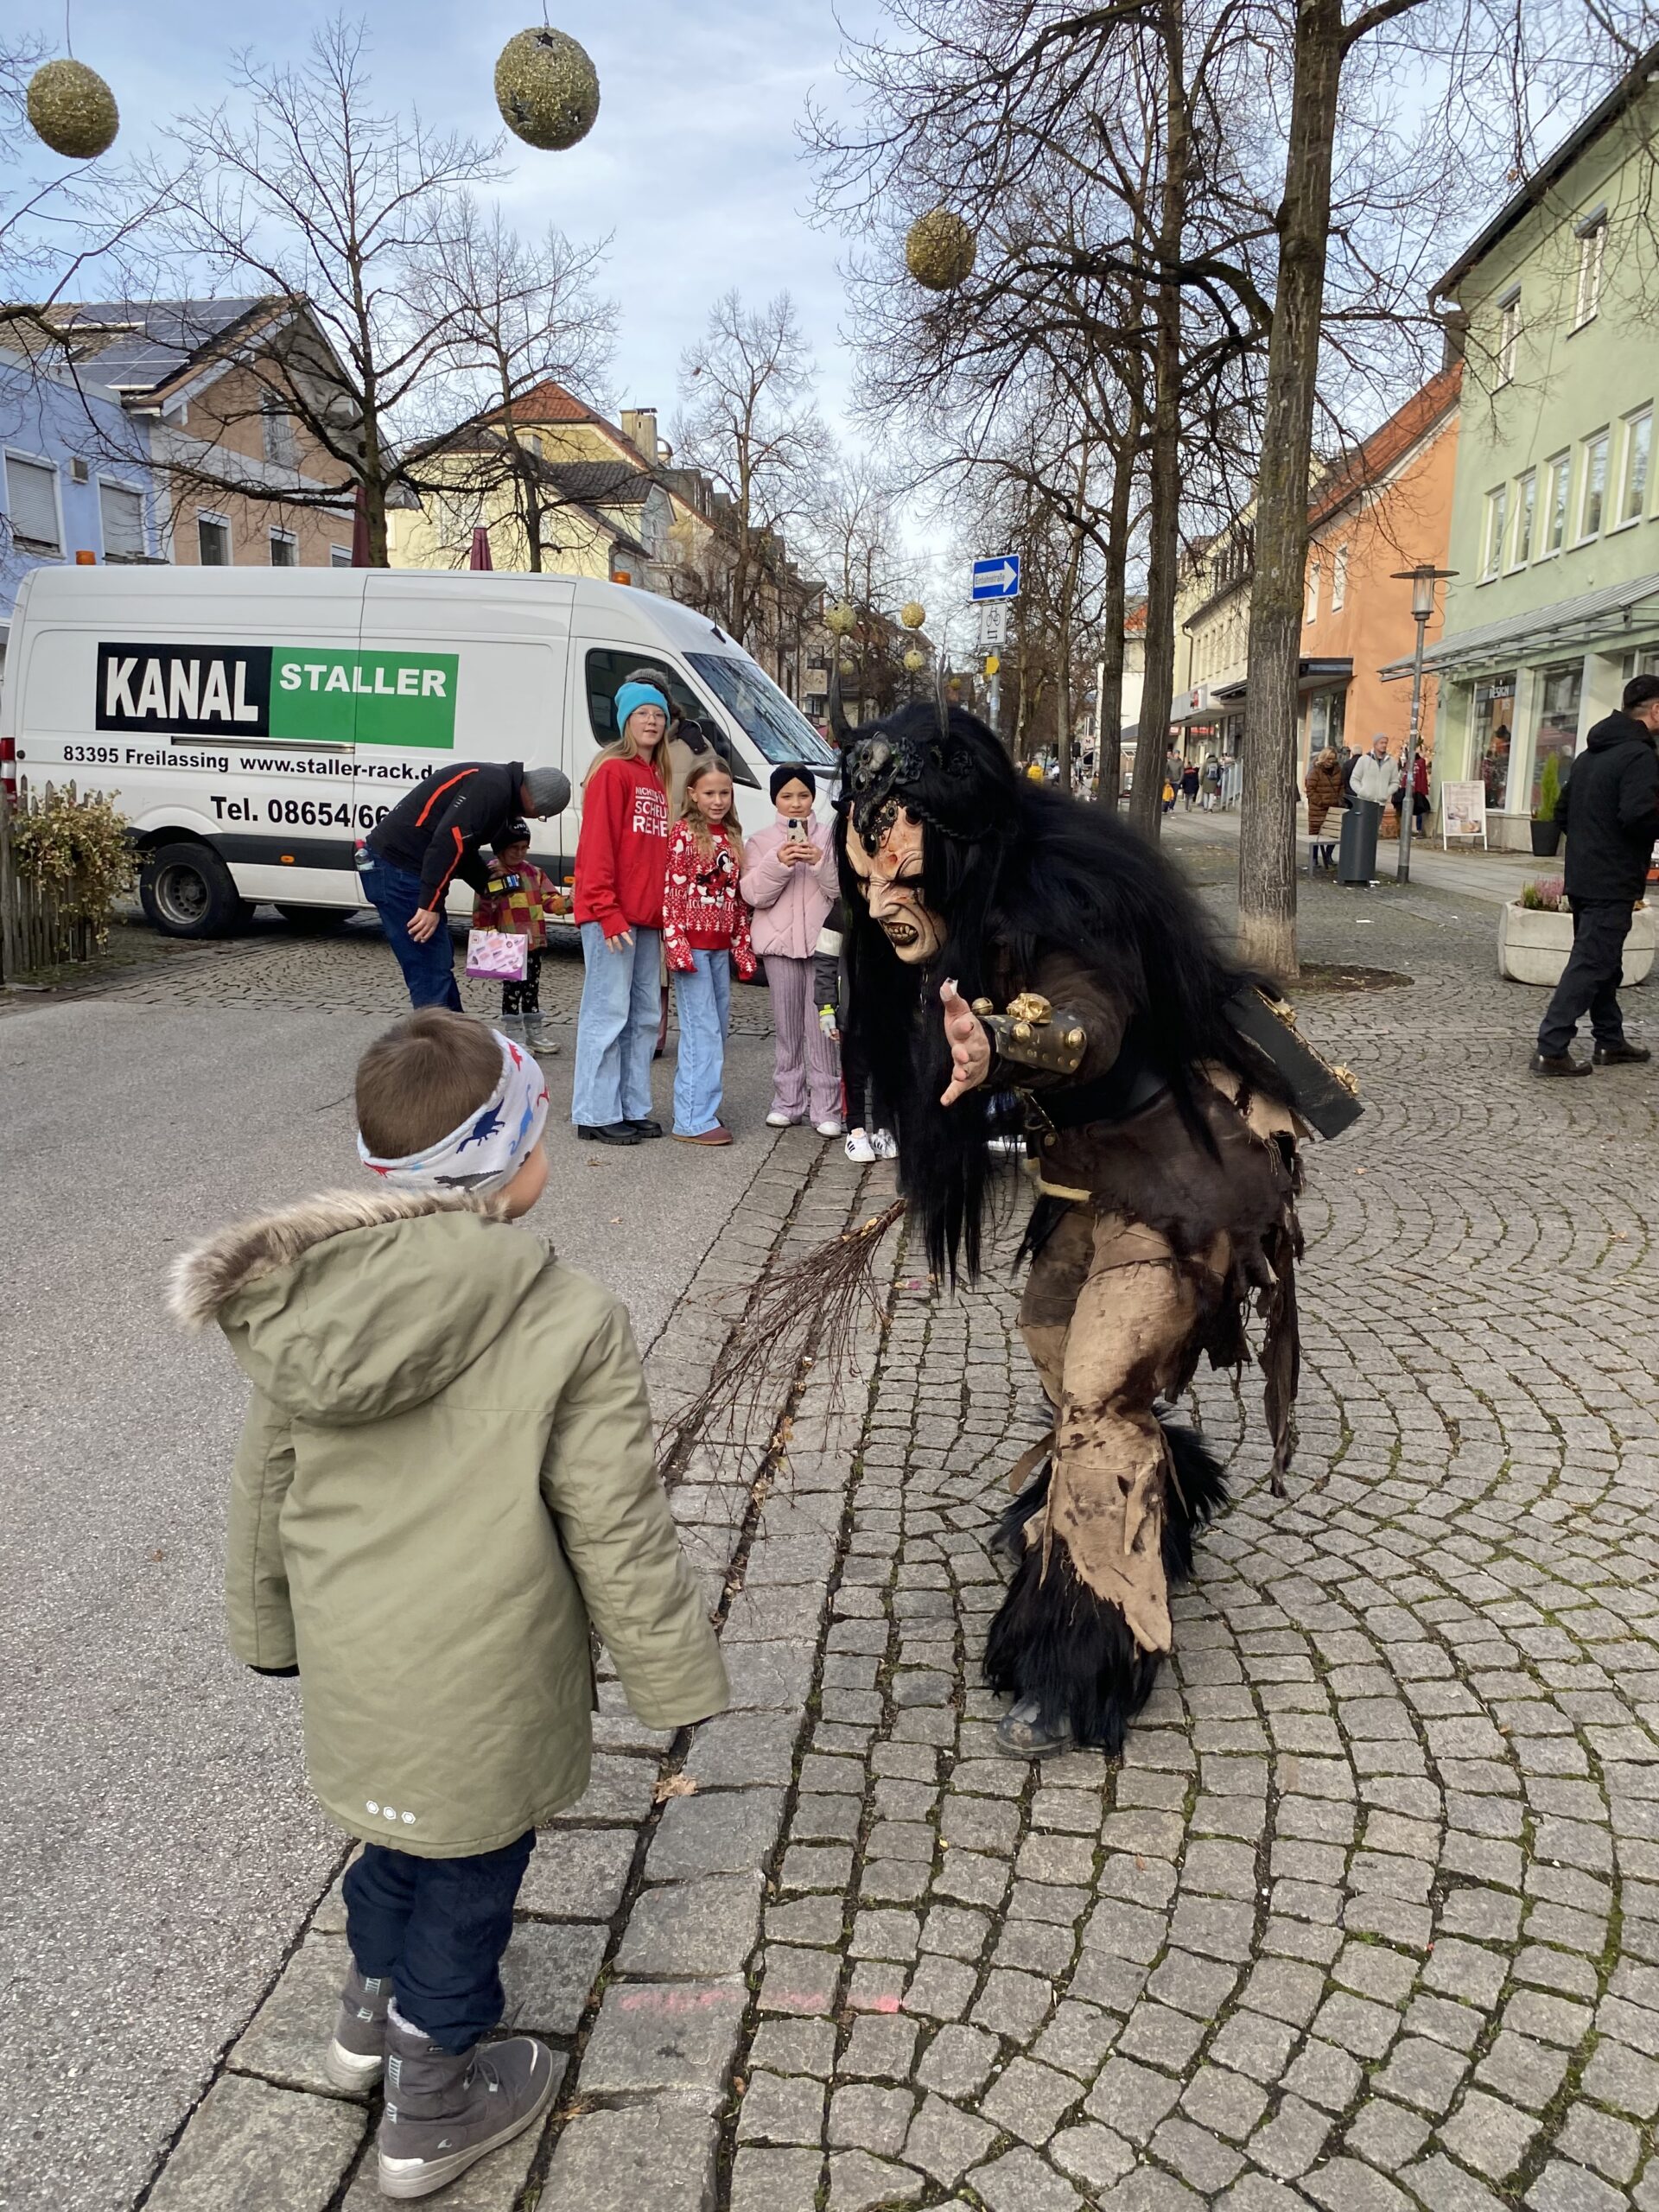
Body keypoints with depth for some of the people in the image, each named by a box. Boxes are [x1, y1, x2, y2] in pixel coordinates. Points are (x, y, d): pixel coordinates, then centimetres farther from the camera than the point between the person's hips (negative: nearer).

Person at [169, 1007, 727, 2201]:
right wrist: (678, 1674, -4)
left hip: (352, 1662, 6)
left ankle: (373, 2014, 55)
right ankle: (433, 2108, 40)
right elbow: (620, 1534, -20)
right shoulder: (569, 1323, -26)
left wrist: (271, 1622, 19)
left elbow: (265, 1487, 3)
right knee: (468, 1874, 18)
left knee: (403, 1823, 31)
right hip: (482, 1685, -5)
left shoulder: (306, 1294, -10)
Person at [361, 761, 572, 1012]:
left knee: (440, 963, 19)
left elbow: (464, 849, 24)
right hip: (397, 867, -11)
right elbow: (448, 841, -26)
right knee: (431, 972, -8)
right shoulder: (493, 786, -16)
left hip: (400, 865, 11)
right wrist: (430, 905, -26)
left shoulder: (496, 783, 17)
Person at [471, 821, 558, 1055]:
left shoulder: (533, 872, 9)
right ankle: (514, 1035, 7)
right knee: (513, 988, -1)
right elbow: (482, 912, -8)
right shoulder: (491, 876, -9)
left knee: (532, 987, 15)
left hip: (534, 942, 6)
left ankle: (534, 1031, 25)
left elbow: (547, 900, 5)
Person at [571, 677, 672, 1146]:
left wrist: (665, 910, 10)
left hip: (647, 916, 9)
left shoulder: (656, 778, 17)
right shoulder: (612, 770, -7)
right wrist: (607, 912, -19)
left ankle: (633, 1108, 20)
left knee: (645, 1015, 11)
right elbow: (597, 845, -14)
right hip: (613, 915, -8)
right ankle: (597, 1114, 2)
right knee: (609, 1012, -4)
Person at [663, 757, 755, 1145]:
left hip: (720, 947, 7)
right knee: (703, 1031, -8)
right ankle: (694, 1120, -5)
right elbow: (672, 893, -11)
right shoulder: (685, 834, -7)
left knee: (717, 1029, 11)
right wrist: (677, 946, -17)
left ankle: (702, 1108, 21)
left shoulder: (732, 836, 13)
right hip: (692, 945, -7)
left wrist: (742, 947, 13)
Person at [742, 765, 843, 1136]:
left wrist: (820, 862, -16)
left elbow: (843, 890, -1)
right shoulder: (761, 841, 8)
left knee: (822, 1024, -3)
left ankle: (826, 1108, 0)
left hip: (821, 940, -1)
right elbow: (754, 894, -3)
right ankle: (788, 1101, 14)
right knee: (787, 1025, 7)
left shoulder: (829, 838, 7)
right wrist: (778, 863, -17)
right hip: (780, 942, 1)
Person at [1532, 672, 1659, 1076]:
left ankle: (1610, 1041, 29)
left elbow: (1562, 812, 17)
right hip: (1612, 884, -9)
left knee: (1602, 962, 18)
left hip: (1582, 878, 9)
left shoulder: (1590, 753, 13)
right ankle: (1551, 1050, -8)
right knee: (1590, 964, -6)